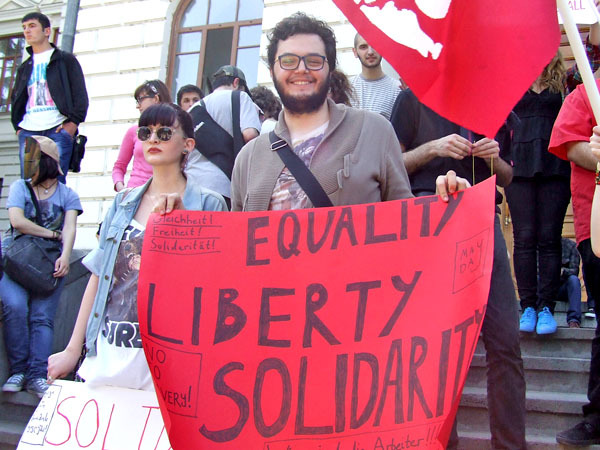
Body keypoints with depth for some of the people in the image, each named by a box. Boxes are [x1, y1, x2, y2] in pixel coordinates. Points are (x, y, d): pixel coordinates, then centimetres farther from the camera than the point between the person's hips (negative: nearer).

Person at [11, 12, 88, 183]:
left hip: (58, 130, -4)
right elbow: (15, 98, 27)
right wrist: (18, 127, 10)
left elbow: (80, 94, 4)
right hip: (28, 132, 5)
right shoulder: (24, 67, 26)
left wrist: (73, 123, -9)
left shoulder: (66, 60, 12)